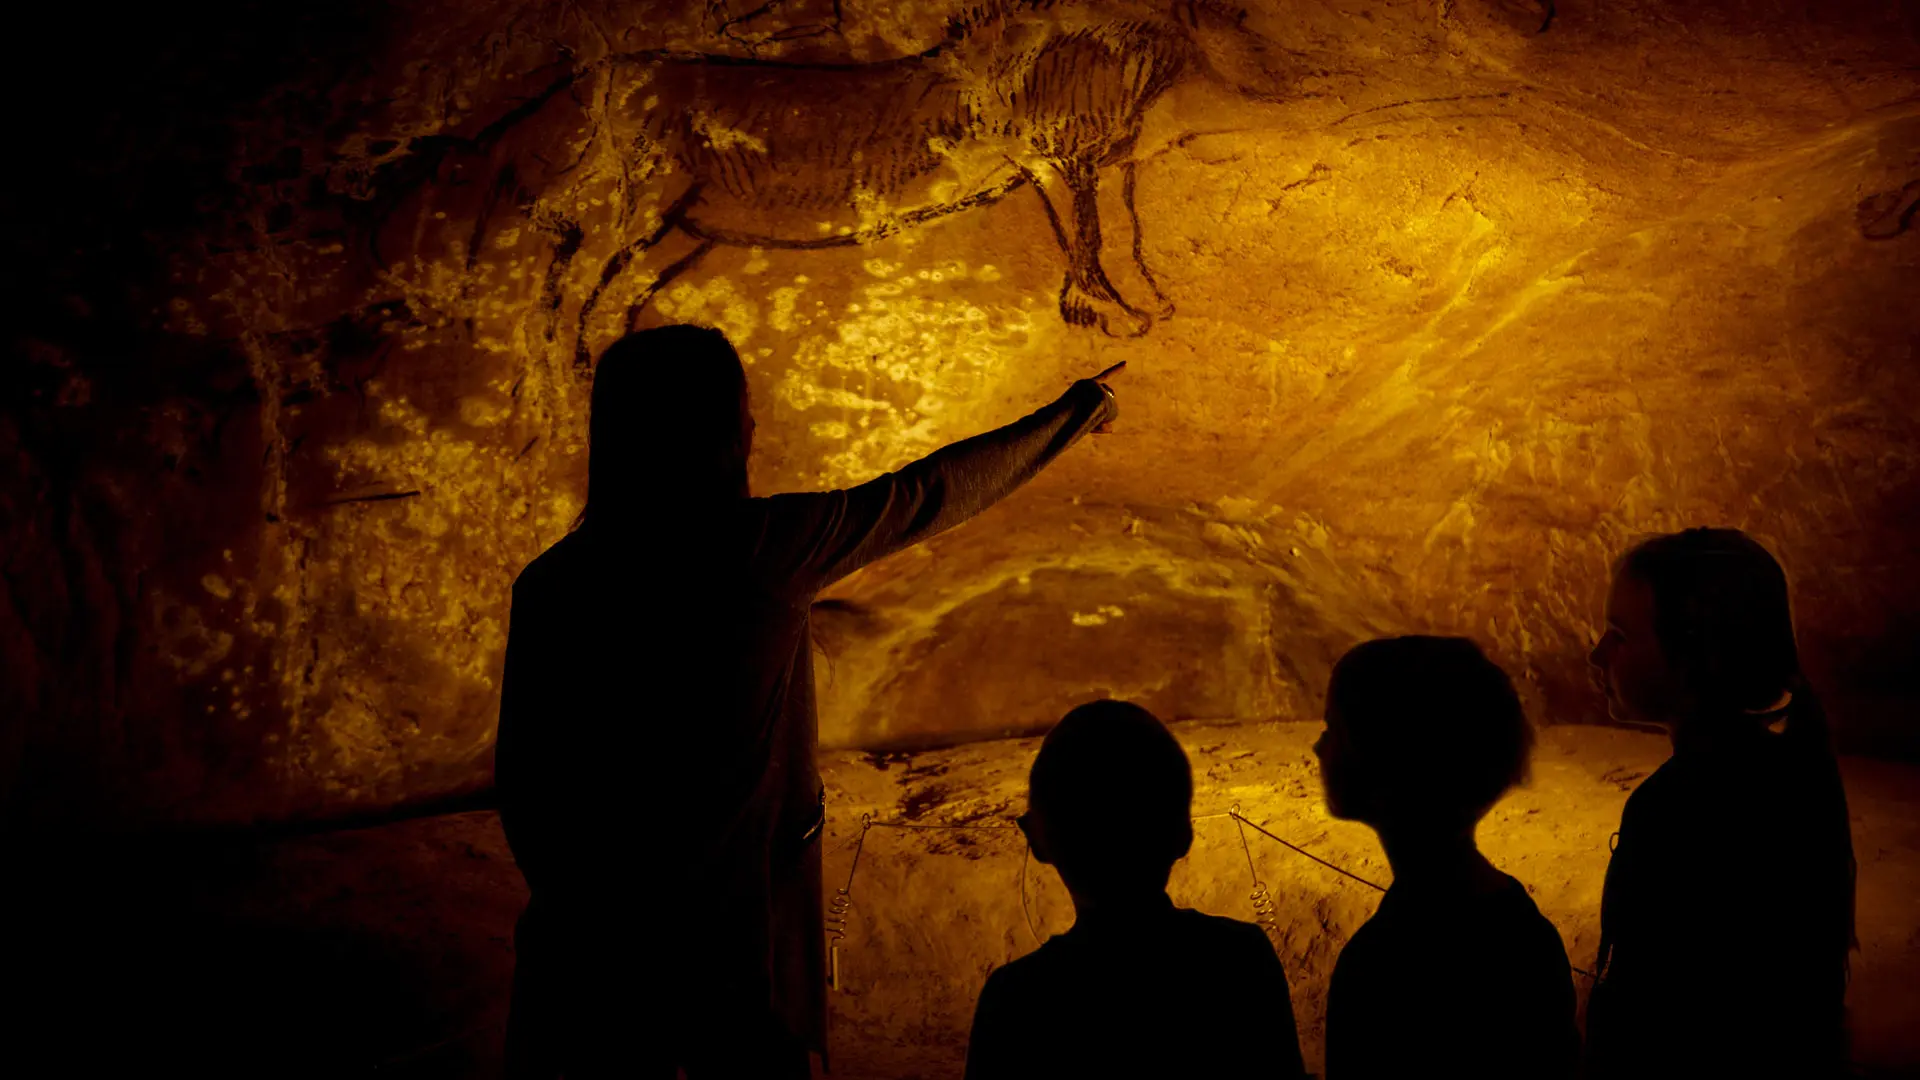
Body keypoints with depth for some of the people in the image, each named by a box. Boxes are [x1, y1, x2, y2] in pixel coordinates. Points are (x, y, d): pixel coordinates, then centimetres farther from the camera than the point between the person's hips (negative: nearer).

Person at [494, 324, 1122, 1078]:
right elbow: (932, 494, -3)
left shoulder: (550, 585, -8)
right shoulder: (767, 548, -17)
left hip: (588, 930, 3)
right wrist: (1071, 415, 12)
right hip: (730, 924, -3)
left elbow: (521, 782, -1)